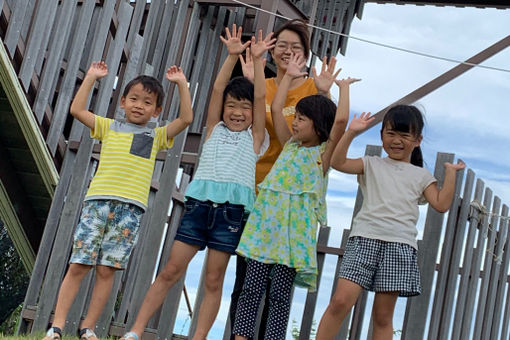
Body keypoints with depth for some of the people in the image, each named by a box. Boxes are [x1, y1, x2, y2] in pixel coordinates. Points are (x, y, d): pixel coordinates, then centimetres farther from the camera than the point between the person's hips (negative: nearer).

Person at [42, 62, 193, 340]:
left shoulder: (156, 136, 18)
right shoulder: (108, 127, 17)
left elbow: (186, 118, 9)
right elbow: (77, 110, 10)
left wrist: (181, 83, 8)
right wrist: (91, 77, 11)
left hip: (130, 207, 0)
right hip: (98, 200, 0)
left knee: (106, 270, -1)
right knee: (77, 265, -5)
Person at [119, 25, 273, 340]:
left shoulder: (254, 137, 13)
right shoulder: (215, 129, 17)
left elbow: (260, 96, 3)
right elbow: (218, 88, 8)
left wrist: (257, 60, 1)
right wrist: (233, 56, 0)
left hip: (232, 210, -1)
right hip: (199, 204, 1)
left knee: (214, 280, 0)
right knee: (171, 271, -1)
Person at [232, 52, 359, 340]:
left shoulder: (323, 153, 2)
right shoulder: (290, 145, 17)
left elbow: (341, 120, -12)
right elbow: (276, 109, 17)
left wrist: (344, 87, 0)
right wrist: (289, 76, 21)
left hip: (295, 229, -5)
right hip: (266, 222, 5)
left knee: (280, 294, -2)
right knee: (251, 288, 2)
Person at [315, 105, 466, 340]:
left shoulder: (421, 176, 18)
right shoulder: (372, 165, 17)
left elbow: (441, 204, 7)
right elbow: (338, 162, 3)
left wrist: (450, 172, 5)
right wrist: (351, 132, -4)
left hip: (400, 244, 1)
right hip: (365, 238, -1)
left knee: (383, 315, 2)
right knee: (341, 301, -13)